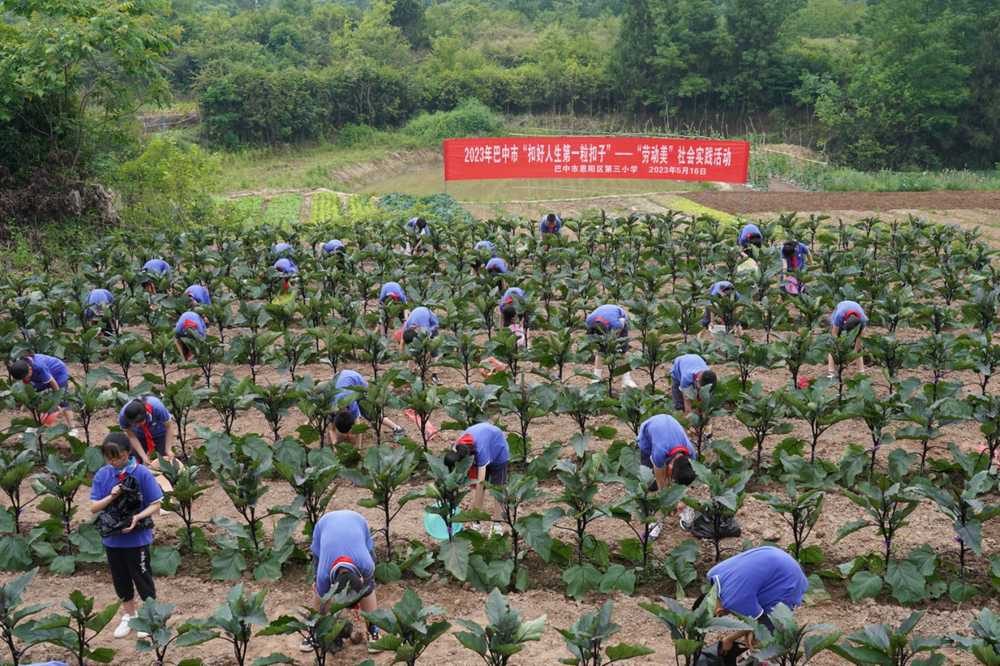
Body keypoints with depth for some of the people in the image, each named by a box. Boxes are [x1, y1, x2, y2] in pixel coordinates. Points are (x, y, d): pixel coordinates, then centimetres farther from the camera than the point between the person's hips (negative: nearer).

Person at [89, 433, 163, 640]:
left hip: (137, 537, -4)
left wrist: (137, 517, -28)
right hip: (112, 537, 4)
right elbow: (94, 507, -5)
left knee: (142, 578, 9)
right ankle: (129, 616, 38)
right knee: (120, 579, 18)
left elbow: (156, 504, -12)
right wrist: (111, 496, -24)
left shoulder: (142, 473, -16)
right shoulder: (102, 474, -6)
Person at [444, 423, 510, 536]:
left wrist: (476, 509, -41)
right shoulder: (456, 450, -29)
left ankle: (497, 524, 3)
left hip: (498, 450, -5)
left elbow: (480, 481, -44)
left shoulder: (480, 450, -46)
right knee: (479, 487, -2)